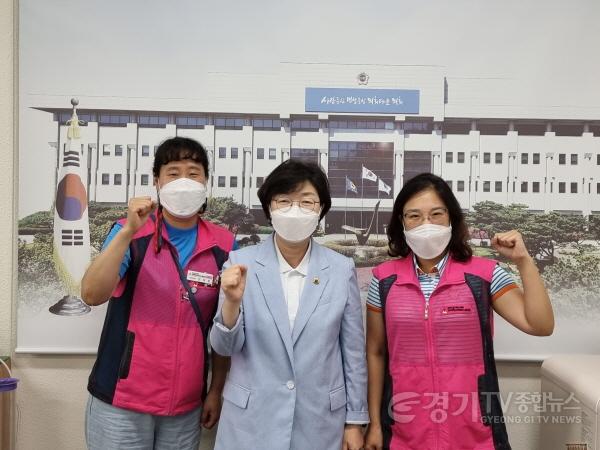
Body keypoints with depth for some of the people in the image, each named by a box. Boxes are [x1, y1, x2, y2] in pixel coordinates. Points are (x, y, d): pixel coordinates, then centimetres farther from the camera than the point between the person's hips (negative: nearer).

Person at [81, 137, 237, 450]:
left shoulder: (224, 245, -3)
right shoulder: (129, 232, -6)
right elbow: (92, 295, -18)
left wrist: (216, 391, 4)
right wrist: (128, 231, -27)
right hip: (121, 401, -1)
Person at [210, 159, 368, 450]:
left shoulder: (342, 269, -5)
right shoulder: (241, 262, -8)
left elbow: (353, 351, 1)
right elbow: (225, 347, -5)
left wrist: (355, 420, 5)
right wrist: (232, 301, -23)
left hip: (320, 421, 1)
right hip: (250, 420, 0)